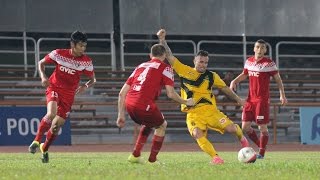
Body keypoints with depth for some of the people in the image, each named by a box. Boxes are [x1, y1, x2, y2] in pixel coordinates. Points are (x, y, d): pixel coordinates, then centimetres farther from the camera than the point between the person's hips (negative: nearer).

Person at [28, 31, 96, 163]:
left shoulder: (86, 62, -7)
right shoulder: (58, 54, -9)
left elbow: (92, 79, 5)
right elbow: (41, 63, 6)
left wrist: (86, 86, -17)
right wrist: (43, 76, -12)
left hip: (69, 94, 2)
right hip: (54, 88, -2)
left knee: (57, 125, 1)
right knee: (51, 113, -31)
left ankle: (45, 149, 27)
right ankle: (36, 141, -17)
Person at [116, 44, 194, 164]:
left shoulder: (140, 67, 26)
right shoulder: (165, 68, 7)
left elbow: (122, 93, 21)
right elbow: (170, 94, -4)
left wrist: (121, 115, 24)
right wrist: (186, 102, 14)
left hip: (129, 104, 6)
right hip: (144, 105, -6)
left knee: (148, 124, 33)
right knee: (162, 125, 21)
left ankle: (135, 155, 26)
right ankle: (152, 160, 18)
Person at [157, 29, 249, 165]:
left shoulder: (211, 76, 9)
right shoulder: (185, 71, 4)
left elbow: (225, 88, 21)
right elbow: (169, 57, 2)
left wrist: (238, 99, 23)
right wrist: (162, 41, -7)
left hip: (210, 110, 1)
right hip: (193, 114, -1)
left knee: (230, 128, -11)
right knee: (197, 134, -29)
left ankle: (241, 138, 25)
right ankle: (215, 157, -24)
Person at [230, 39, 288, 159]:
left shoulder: (269, 63, -8)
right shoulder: (249, 61, 8)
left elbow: (278, 79, -4)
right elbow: (244, 74, 25)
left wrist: (282, 95, -11)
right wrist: (235, 81, 7)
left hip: (263, 100, -6)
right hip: (250, 99, 6)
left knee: (262, 127, -5)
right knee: (245, 127, 4)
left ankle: (261, 153, 5)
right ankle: (260, 146, 21)